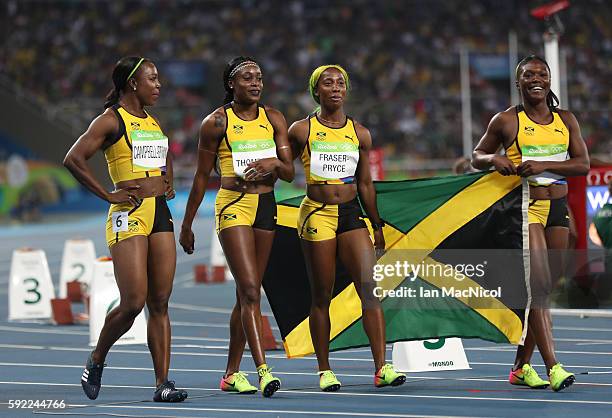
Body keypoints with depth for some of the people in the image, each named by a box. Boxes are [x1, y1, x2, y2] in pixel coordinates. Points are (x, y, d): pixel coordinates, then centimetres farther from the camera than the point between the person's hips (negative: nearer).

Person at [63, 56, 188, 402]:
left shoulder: (154, 123, 17)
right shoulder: (111, 120, -5)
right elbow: (74, 159, -15)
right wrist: (108, 195, -14)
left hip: (161, 213, 7)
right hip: (129, 216, -7)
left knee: (160, 303, 2)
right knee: (133, 303, -11)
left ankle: (163, 382, 0)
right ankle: (96, 361, 12)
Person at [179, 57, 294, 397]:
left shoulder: (273, 119, 8)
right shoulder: (217, 122, -3)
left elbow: (290, 173, 7)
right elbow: (202, 177, 2)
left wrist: (274, 164, -16)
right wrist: (187, 225, 5)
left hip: (266, 206, 5)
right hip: (233, 205, -5)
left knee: (248, 294, 8)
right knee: (250, 290, -17)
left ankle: (232, 373, 17)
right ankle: (263, 370, -24)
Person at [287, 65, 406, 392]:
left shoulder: (360, 134, 9)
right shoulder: (302, 131, 0)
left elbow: (365, 184, 15)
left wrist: (377, 225, 16)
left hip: (351, 214, 3)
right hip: (316, 215, -3)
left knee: (370, 287, -10)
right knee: (321, 297, 1)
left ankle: (381, 368, -13)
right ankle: (324, 371, 10)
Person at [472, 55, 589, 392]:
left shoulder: (566, 120, 10)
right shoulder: (506, 121, 1)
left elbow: (583, 163, 1)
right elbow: (477, 157, 11)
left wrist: (543, 165, -14)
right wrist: (494, 159, -12)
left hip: (558, 208, 5)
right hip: (525, 208, -5)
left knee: (545, 288, 5)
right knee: (538, 285, -15)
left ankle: (521, 366, 14)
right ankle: (553, 367, -22)